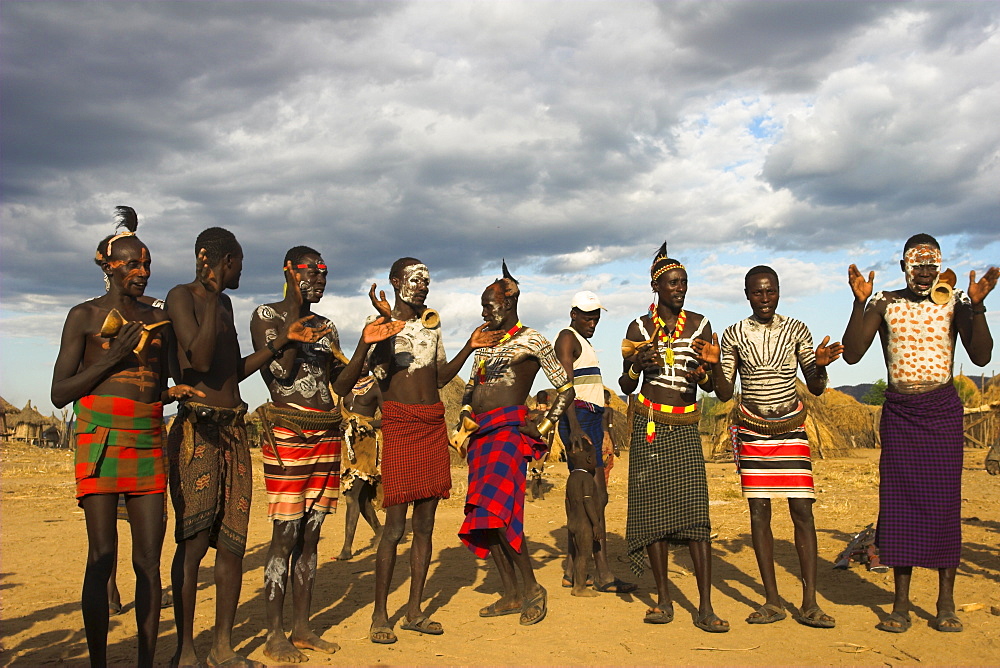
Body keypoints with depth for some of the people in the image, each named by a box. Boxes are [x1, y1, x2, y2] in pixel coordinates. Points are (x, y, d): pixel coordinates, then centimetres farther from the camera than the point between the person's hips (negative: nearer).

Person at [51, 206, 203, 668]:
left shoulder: (158, 320, 16)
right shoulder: (85, 316, 3)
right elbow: (60, 394, -1)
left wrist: (174, 392, 2)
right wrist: (113, 356, -11)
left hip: (149, 442, 4)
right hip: (101, 439, -4)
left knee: (149, 558, 1)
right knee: (102, 557, -7)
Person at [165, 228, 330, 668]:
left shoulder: (223, 302, 21)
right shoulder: (181, 296, -4)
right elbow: (201, 359, -17)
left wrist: (283, 339, 14)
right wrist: (212, 292, -16)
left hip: (234, 430, 8)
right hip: (197, 429, -8)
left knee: (232, 542, 6)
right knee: (194, 541, -6)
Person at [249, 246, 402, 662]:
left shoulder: (326, 326, 18)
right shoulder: (266, 315, 0)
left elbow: (341, 382, 15)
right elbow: (277, 372, -14)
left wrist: (365, 344, 2)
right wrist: (295, 311, -12)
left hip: (327, 434, 6)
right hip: (288, 433, -6)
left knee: (311, 534, 9)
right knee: (285, 535, -7)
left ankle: (302, 628, 16)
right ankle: (275, 634, 2)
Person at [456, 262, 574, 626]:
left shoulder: (531, 342, -2)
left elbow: (566, 388, -2)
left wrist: (543, 427, -7)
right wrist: (464, 417, 10)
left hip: (508, 429, -8)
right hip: (480, 433, 8)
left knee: (496, 510, -19)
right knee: (486, 515, 6)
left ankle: (532, 588, -6)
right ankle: (511, 595, 15)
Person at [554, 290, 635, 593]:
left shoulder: (583, 341, 23)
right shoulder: (567, 338, -6)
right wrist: (575, 427, -30)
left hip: (591, 420, 10)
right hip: (579, 419, -10)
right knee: (597, 496, -12)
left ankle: (571, 571, 13)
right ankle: (603, 575, -9)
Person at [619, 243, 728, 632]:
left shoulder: (699, 325, 6)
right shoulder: (639, 327, 5)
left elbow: (710, 385, 8)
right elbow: (625, 385, 8)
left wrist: (703, 374, -15)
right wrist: (636, 365, -13)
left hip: (685, 427, 0)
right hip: (648, 425, 1)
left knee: (696, 512, -11)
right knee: (653, 509, 0)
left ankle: (705, 609, -9)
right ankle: (663, 601, 10)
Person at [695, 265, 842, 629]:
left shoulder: (796, 330, 2)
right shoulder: (734, 335, 1)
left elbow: (816, 388, 5)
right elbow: (724, 394, 2)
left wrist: (821, 365, -16)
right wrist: (714, 364, -15)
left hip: (791, 429, 0)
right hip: (752, 431, 0)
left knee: (802, 510, -6)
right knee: (759, 512, 1)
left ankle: (809, 603, 0)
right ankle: (772, 601, 9)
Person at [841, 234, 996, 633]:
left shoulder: (955, 303, 2)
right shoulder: (884, 303, 3)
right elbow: (851, 354, -6)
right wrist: (859, 302, -16)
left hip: (942, 409, 0)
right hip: (898, 410, 0)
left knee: (944, 500, -1)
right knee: (899, 501, 0)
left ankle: (946, 602, 11)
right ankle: (901, 604, 8)